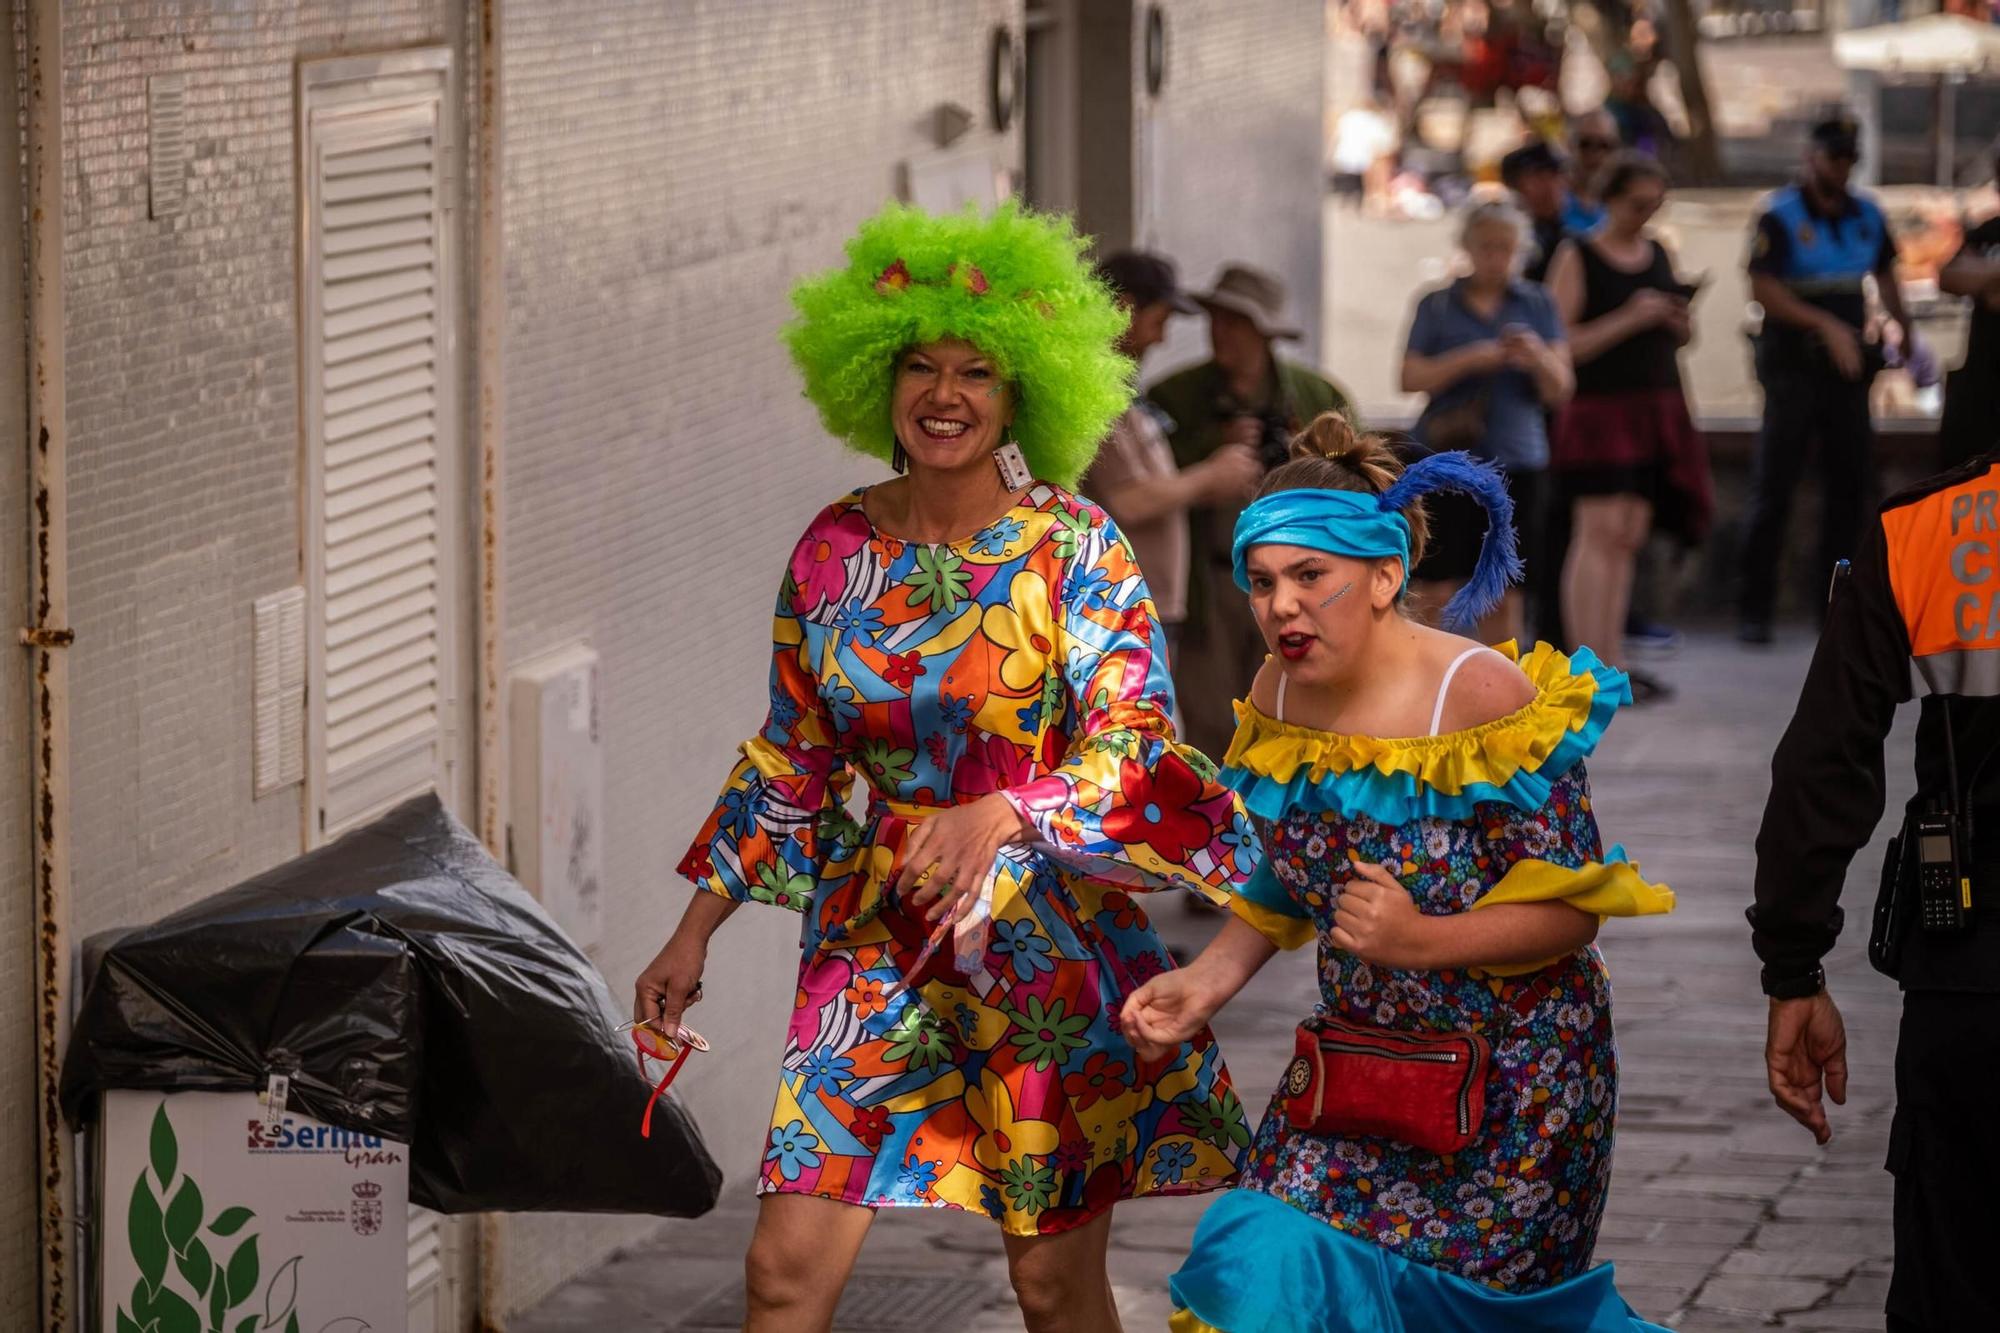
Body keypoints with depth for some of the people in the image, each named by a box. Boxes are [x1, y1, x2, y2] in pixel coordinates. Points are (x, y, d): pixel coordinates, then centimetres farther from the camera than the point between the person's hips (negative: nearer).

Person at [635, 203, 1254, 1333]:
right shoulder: (835, 550, 3)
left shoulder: (1076, 549, -8)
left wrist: (999, 816, -34)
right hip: (879, 941, 3)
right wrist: (695, 933, 11)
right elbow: (793, 761, 12)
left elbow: (1134, 751, -16)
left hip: (1049, 942, -3)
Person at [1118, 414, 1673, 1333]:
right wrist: (1209, 981, -7)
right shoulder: (1279, 697, -2)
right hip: (1351, 1068, 5)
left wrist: (1420, 940, -32)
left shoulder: (1483, 696, -20)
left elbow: (1571, 909, -19)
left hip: (1511, 1074, -5)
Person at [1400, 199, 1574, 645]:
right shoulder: (1438, 306, 7)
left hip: (1514, 460, 1)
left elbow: (1560, 391, 4)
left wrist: (1539, 360, -17)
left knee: (1504, 594, -1)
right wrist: (1468, 360, -16)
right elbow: (1411, 378, -2)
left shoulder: (1537, 305, 9)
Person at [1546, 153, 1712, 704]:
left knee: (1629, 537, 4)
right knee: (1599, 530, -12)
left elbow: (1681, 338, 24)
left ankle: (1613, 663, 6)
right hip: (1597, 406, -6)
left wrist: (1678, 322, 0)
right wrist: (1629, 320, -18)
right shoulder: (1577, 258, -4)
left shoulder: (1659, 254, 15)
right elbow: (1560, 344, -12)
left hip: (1656, 409, 6)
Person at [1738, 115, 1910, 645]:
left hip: (1847, 365, 5)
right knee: (1774, 486, -5)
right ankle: (1754, 610, -2)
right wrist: (1827, 326, -23)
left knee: (1852, 483, 5)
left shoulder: (1867, 216, 11)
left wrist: (1906, 331, 13)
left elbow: (1885, 275, 24)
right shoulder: (1780, 216, -7)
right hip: (1793, 363, -5)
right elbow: (1763, 289, -16)